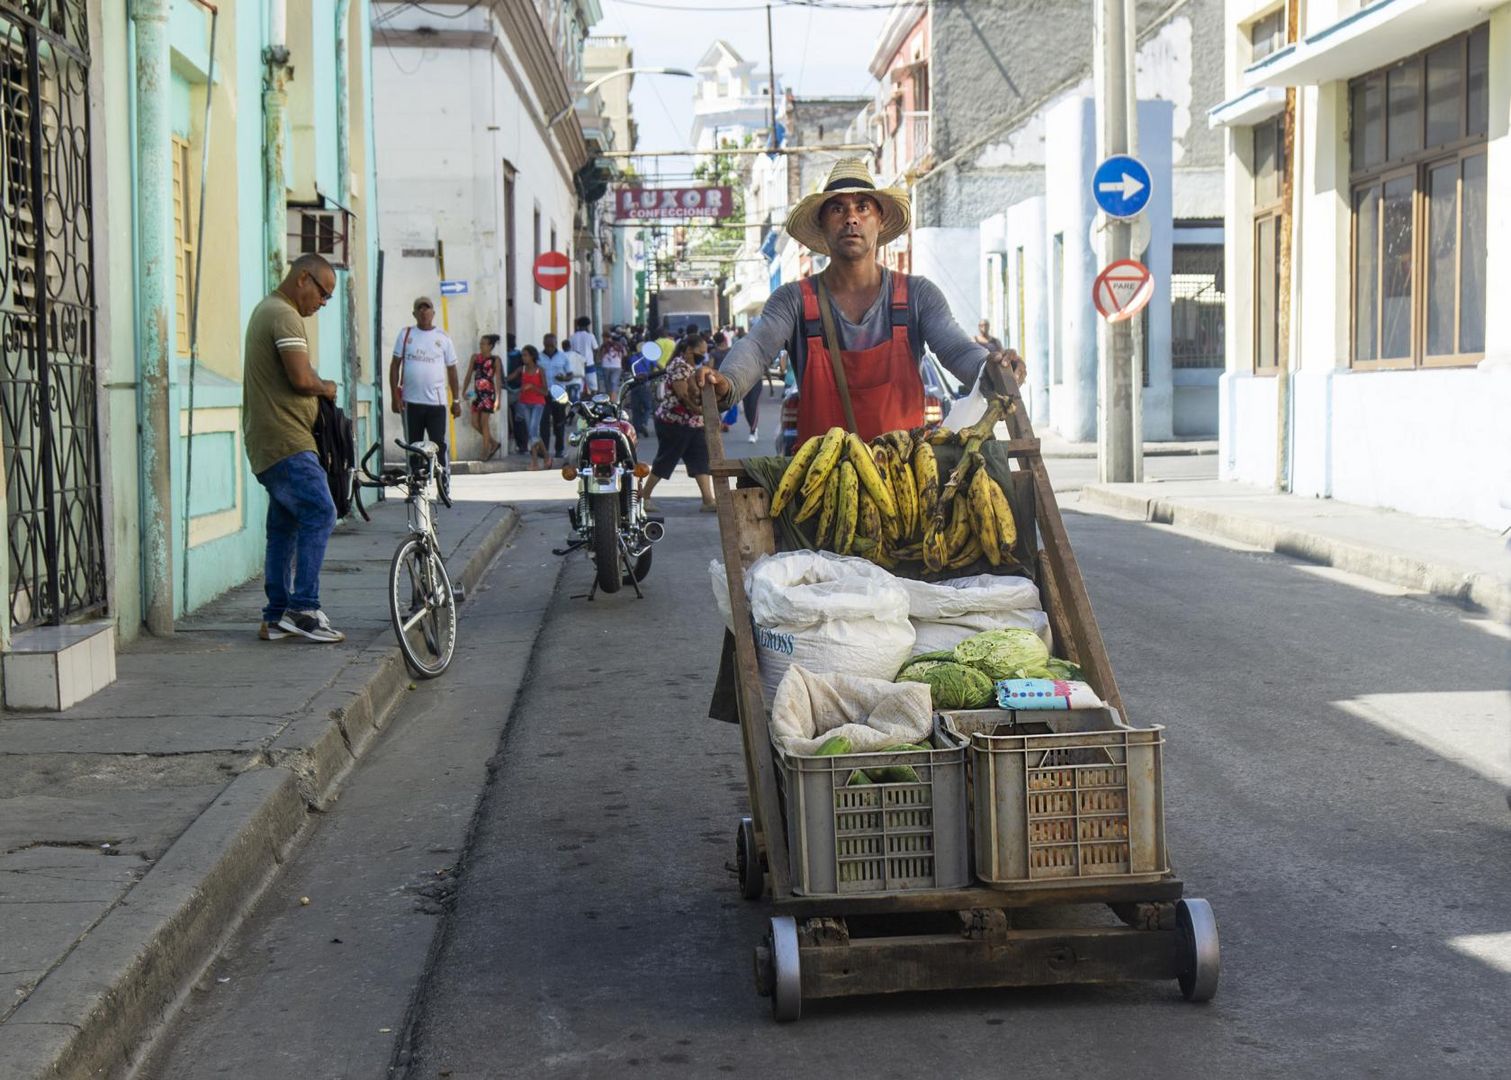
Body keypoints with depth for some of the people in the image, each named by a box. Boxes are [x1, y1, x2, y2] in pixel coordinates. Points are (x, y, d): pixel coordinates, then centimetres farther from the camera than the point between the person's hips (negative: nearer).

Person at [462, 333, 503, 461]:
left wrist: (498, 399, -9)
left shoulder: (495, 360, -4)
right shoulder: (475, 357, 7)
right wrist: (464, 391, 1)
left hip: (488, 394, -5)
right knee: (475, 423, 4)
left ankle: (485, 451, 5)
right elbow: (469, 375, 9)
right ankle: (494, 443, 21)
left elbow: (498, 379, -5)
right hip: (477, 393, 5)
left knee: (484, 422, -5)